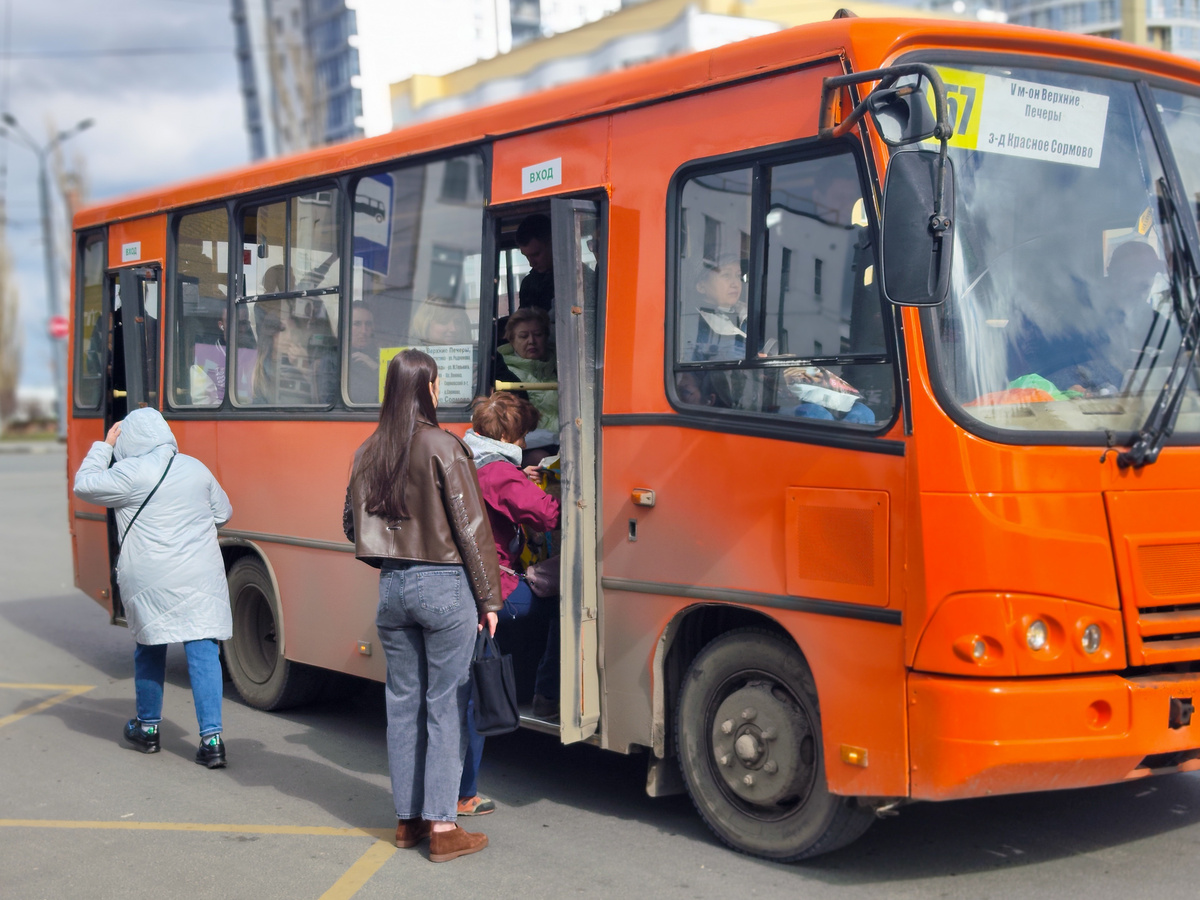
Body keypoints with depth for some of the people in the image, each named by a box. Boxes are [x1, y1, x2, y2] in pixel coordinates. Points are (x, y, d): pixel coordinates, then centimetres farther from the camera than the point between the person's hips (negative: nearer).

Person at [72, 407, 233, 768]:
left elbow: (84, 485, 6)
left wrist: (103, 447, 14)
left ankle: (148, 728, 30)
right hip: (201, 579, 2)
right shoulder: (196, 469, 8)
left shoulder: (130, 474, -7)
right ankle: (211, 739, -7)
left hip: (150, 583, -2)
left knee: (149, 650, 17)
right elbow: (222, 513, 19)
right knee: (203, 654, -1)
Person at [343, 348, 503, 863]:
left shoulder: (369, 453, 5)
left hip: (392, 587, 5)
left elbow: (353, 525, 14)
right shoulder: (444, 448, -12)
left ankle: (407, 820, 20)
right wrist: (489, 597, -5)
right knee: (445, 707, 1)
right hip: (444, 586, -5)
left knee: (402, 704, 12)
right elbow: (471, 528, -10)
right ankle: (442, 827, 4)